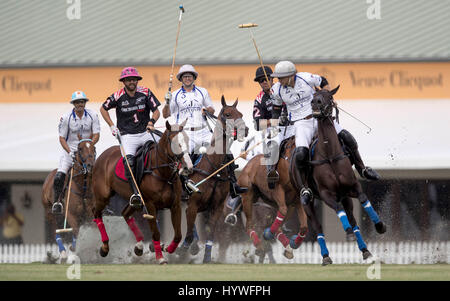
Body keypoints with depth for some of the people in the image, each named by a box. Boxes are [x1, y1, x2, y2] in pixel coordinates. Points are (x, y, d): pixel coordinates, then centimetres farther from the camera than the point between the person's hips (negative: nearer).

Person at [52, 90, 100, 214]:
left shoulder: (92, 115, -5)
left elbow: (96, 135, -6)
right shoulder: (66, 118, -9)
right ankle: (56, 201, -8)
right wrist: (70, 152, -20)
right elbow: (62, 139, -6)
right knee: (59, 177, -18)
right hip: (69, 149, -1)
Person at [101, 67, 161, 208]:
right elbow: (103, 109, 14)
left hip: (145, 132, 2)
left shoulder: (145, 93, -1)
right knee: (128, 160, -28)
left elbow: (156, 111, 2)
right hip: (127, 135, -2)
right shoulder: (118, 96, -2)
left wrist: (152, 121, -18)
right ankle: (135, 193, -35)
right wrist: (112, 126, 6)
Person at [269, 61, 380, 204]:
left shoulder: (306, 78, -10)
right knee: (300, 153, -29)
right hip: (301, 123, -1)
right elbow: (276, 108, 14)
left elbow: (323, 82, 11)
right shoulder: (277, 90, -5)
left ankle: (362, 169, 10)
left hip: (319, 116, 1)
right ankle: (304, 189, -11)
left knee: (346, 137, -13)